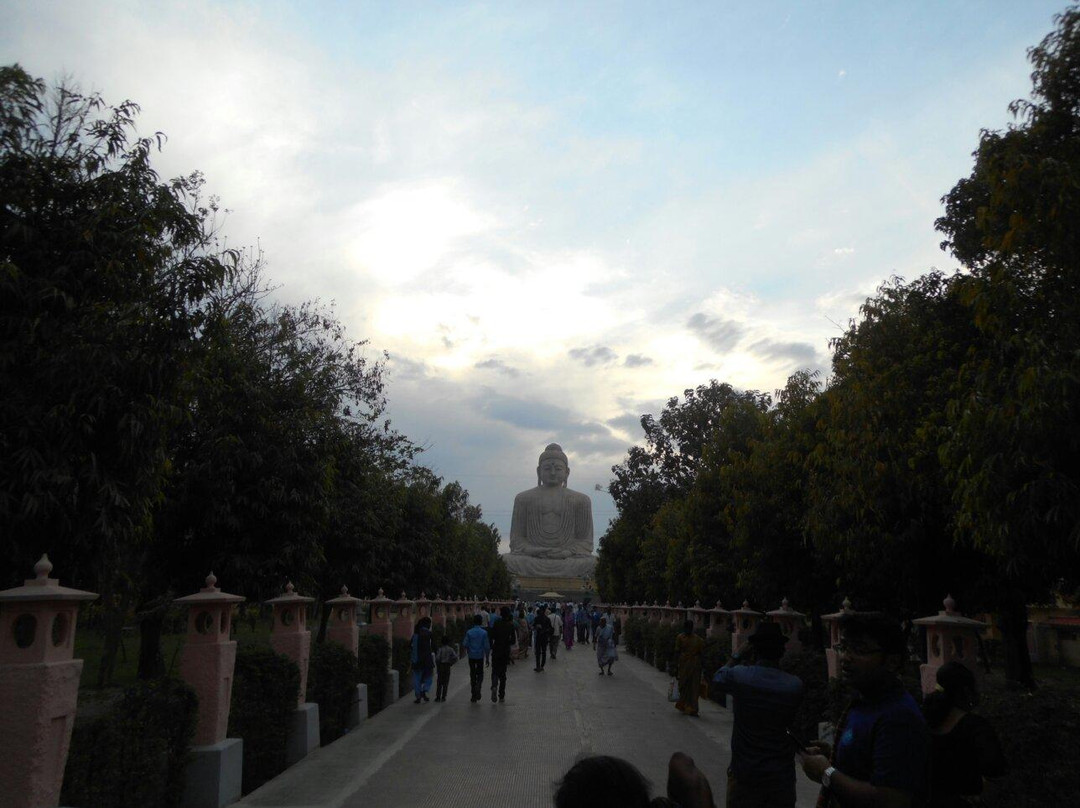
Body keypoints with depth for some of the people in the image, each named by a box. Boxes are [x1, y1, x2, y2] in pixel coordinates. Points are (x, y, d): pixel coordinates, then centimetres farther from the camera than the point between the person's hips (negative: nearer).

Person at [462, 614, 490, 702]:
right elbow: (487, 646, -6)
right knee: (480, 673, 14)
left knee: (472, 675, 10)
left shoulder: (469, 632, -6)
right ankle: (478, 687, -14)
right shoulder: (484, 632, -7)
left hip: (471, 656, 1)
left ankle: (474, 695, 12)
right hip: (480, 656, -1)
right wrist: (487, 658, 2)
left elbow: (465, 644, -5)